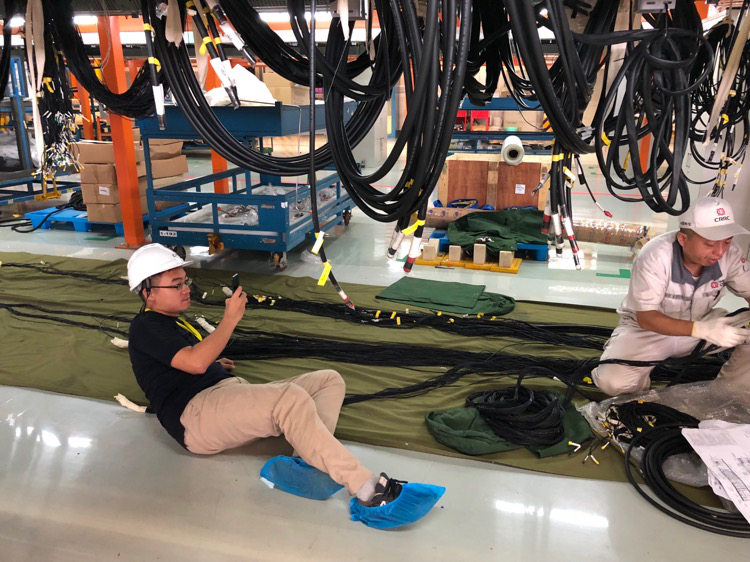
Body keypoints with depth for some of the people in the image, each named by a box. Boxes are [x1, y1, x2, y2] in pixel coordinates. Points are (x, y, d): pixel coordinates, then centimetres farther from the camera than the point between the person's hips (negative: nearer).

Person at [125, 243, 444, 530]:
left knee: (329, 380, -3)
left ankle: (305, 465, -32)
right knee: (291, 398, -36)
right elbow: (195, 362, -17)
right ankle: (370, 494, -39)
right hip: (196, 415, -10)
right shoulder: (145, 328, -1)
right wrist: (231, 318, -8)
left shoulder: (172, 321, 29)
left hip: (228, 397, 10)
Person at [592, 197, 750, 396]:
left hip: (702, 325, 4)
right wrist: (701, 329, -43)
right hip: (647, 328, -4)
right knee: (612, 381, -29)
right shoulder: (655, 255, -28)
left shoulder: (732, 253, -15)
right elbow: (646, 317, -27)